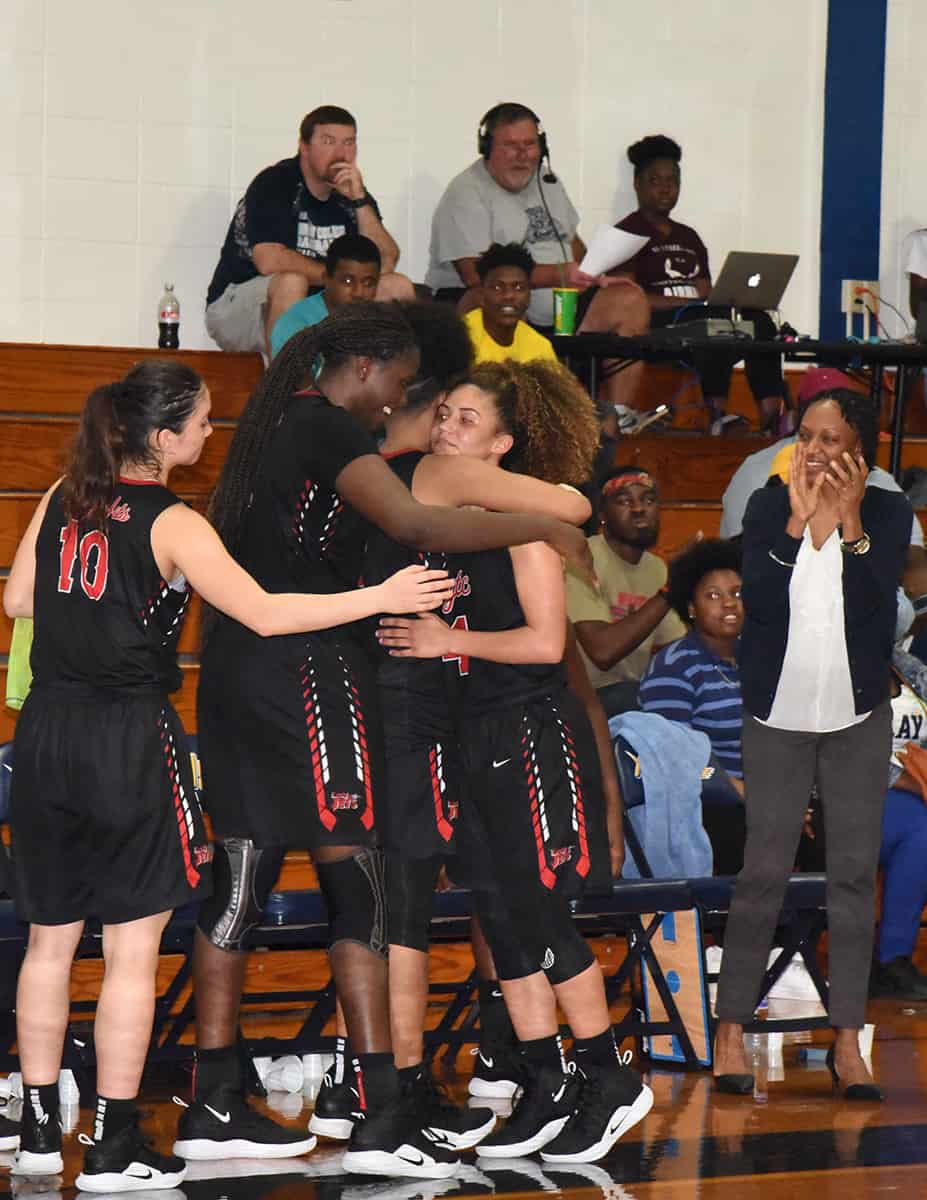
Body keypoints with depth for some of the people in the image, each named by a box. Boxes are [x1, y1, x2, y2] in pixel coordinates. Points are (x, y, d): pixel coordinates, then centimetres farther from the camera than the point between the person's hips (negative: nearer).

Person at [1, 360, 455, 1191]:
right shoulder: (173, 525, -11)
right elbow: (264, 614, -15)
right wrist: (382, 598, -12)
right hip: (131, 742, -6)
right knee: (133, 950, 1)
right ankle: (114, 1149, 2)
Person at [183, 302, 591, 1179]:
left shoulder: (278, 421, 18)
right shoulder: (327, 428, -10)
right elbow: (414, 523, -23)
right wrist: (545, 528, -14)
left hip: (237, 669, 9)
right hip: (303, 671, -9)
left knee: (241, 878, 10)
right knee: (357, 884, -8)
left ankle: (214, 1106, 13)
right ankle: (381, 1116, -12)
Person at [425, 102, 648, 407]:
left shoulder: (547, 183, 17)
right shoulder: (467, 193, -11)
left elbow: (571, 240, 31)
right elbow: (476, 274, -22)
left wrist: (595, 276, 8)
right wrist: (558, 274, -26)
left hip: (555, 308, 8)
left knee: (630, 300, -6)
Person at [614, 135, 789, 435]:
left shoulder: (689, 237, 28)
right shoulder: (627, 233, 6)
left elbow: (707, 294, 20)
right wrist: (686, 302, -16)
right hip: (656, 327, -6)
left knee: (758, 321, -24)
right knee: (716, 318, -36)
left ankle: (771, 415, -38)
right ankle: (715, 413, -40)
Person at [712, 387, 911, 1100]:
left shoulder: (888, 514, -3)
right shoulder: (769, 508, -2)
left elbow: (877, 607, -18)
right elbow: (760, 600, -16)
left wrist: (849, 522, -21)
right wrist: (801, 520, -20)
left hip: (859, 719, 1)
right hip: (779, 718, -1)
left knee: (855, 871, 0)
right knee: (764, 871, -3)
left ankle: (848, 1041, 4)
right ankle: (732, 1028, 4)